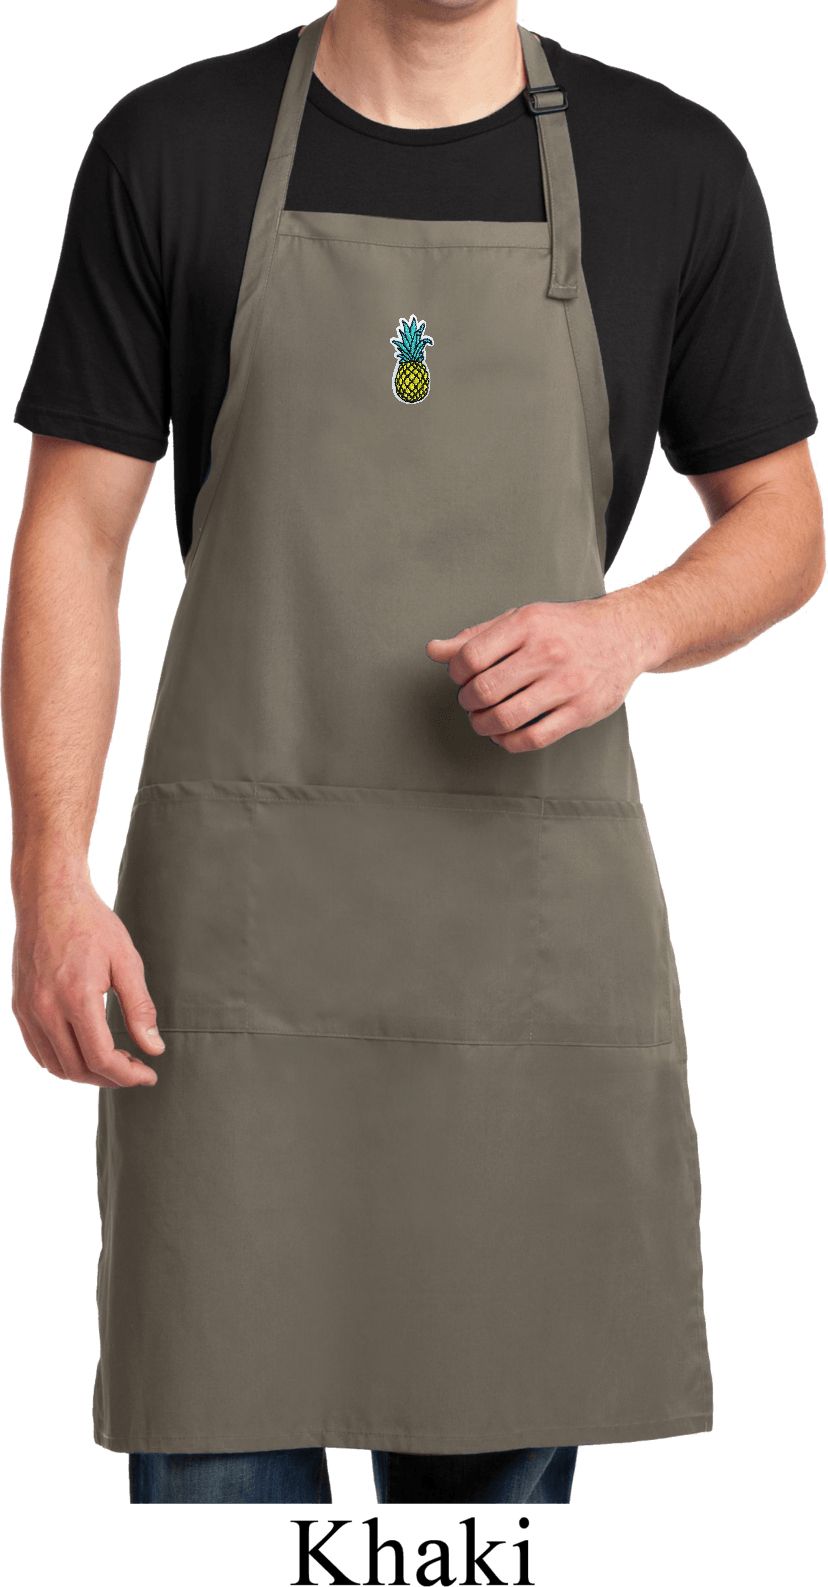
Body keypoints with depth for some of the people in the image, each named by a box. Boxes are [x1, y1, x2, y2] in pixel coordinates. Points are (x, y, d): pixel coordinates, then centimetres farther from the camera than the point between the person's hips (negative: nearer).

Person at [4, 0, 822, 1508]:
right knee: (218, 1449, 0)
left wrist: (629, 627, -9)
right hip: (239, 925, -1)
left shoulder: (675, 167, 6)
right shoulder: (170, 150, 3)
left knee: (499, 1447, 9)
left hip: (539, 916, 1)